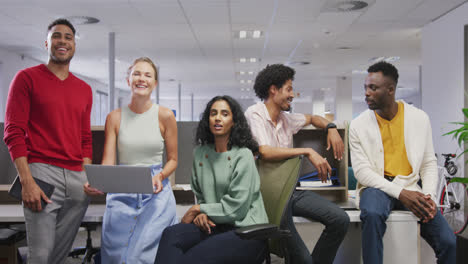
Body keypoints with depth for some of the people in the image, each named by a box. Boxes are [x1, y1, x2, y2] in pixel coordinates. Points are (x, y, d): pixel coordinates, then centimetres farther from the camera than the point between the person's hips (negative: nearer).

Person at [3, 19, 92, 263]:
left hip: (77, 179, 5)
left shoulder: (84, 89, 17)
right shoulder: (27, 77, 3)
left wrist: (87, 179, 7)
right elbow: (13, 131, -5)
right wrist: (26, 181, -14)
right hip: (42, 172, -5)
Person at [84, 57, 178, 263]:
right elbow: (108, 162, -3)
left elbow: (173, 159, 7)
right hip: (122, 195, 1)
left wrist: (160, 176, -14)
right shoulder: (115, 117, 3)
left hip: (156, 194, -1)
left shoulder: (165, 116, 0)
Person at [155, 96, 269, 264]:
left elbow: (237, 207, -11)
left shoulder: (243, 155, -7)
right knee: (171, 234, -25)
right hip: (215, 225, 6)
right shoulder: (200, 153, 12)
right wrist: (201, 214, -4)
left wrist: (198, 209, -4)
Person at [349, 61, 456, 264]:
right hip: (376, 186, -2)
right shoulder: (358, 125, -1)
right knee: (372, 214, -38)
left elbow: (429, 164, 9)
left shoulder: (419, 118, 5)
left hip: (410, 186, 2)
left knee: (447, 241, -16)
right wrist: (400, 193, -20)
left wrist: (429, 197, -10)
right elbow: (361, 170, -8)